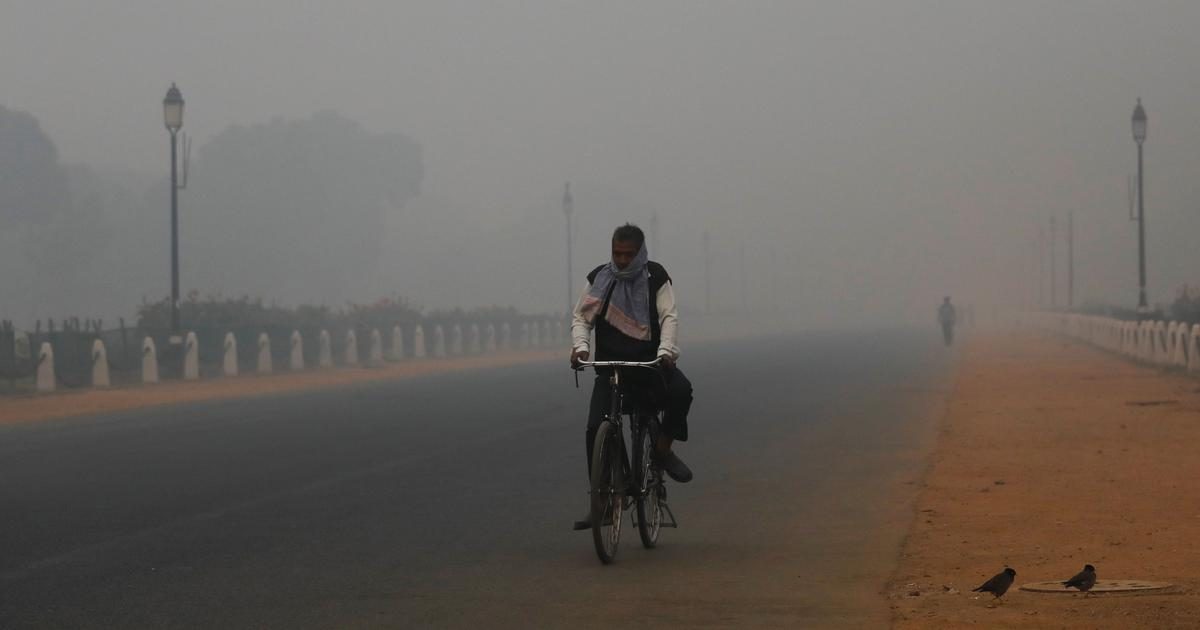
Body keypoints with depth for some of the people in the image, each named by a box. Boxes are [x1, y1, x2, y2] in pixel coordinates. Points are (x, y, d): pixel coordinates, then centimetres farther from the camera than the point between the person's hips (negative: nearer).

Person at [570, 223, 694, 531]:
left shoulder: (655, 277, 0)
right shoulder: (599, 278, 4)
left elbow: (669, 317, -8)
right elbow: (582, 316, 4)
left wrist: (666, 349, -26)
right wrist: (580, 345, -16)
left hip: (650, 359, -1)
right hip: (610, 363, 1)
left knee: (681, 389, -32)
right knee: (596, 428, -14)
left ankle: (663, 448, -8)